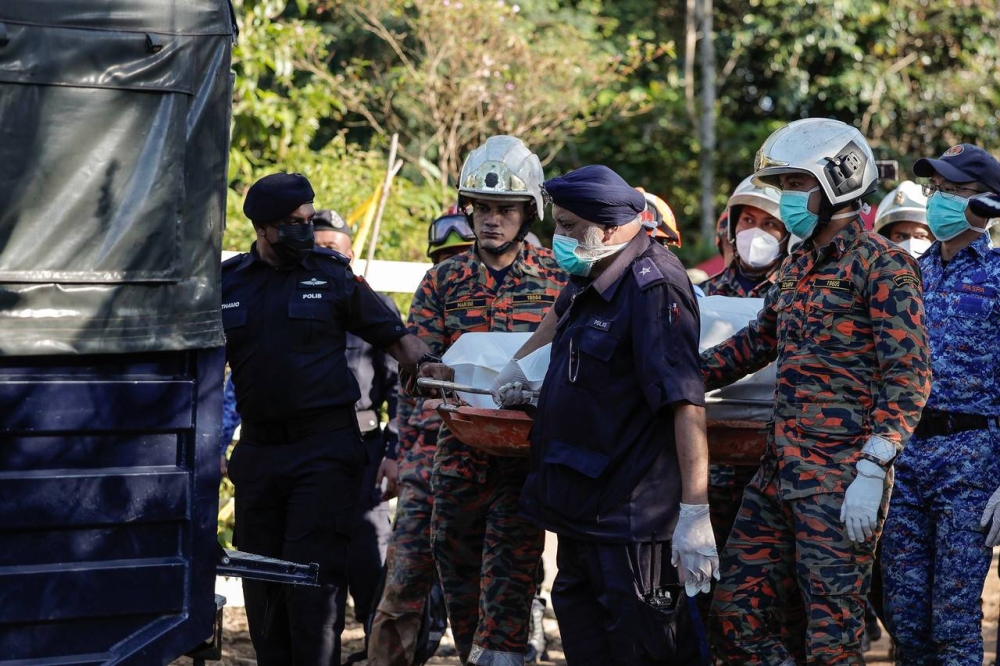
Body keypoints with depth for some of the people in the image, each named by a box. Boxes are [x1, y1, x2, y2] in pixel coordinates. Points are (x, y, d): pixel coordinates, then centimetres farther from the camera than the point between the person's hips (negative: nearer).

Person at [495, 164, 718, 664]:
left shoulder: (652, 286, -18)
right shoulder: (591, 281, 11)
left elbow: (686, 401, -26)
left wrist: (695, 509, -31)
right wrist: (520, 362, 23)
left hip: (629, 516, -10)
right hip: (581, 506, 10)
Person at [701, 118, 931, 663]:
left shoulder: (880, 263, -8)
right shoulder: (797, 266, 17)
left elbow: (907, 377, -14)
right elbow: (755, 343, 31)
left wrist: (872, 473, -21)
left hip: (840, 478, -8)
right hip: (779, 474, 8)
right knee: (734, 617, 6)